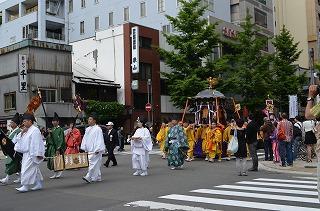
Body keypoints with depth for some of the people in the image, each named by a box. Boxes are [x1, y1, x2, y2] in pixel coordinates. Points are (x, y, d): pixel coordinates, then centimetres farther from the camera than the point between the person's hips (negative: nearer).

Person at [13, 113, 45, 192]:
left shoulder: (35, 130, -13)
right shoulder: (26, 130, 14)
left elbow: (37, 143, -18)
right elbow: (18, 139, 15)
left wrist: (38, 154, -21)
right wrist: (22, 132, -1)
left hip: (32, 154, -9)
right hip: (27, 153, 9)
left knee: (28, 169, -8)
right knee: (35, 169, 13)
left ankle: (25, 186, -3)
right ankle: (39, 185, 20)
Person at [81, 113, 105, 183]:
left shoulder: (98, 129, -10)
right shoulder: (87, 129, 13)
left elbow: (99, 140, -13)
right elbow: (85, 139, 17)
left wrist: (97, 150, -17)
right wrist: (84, 148, 11)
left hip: (95, 150, -8)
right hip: (89, 150, 8)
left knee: (93, 163, -11)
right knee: (96, 164, 13)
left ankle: (89, 177, -13)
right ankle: (97, 177, 20)